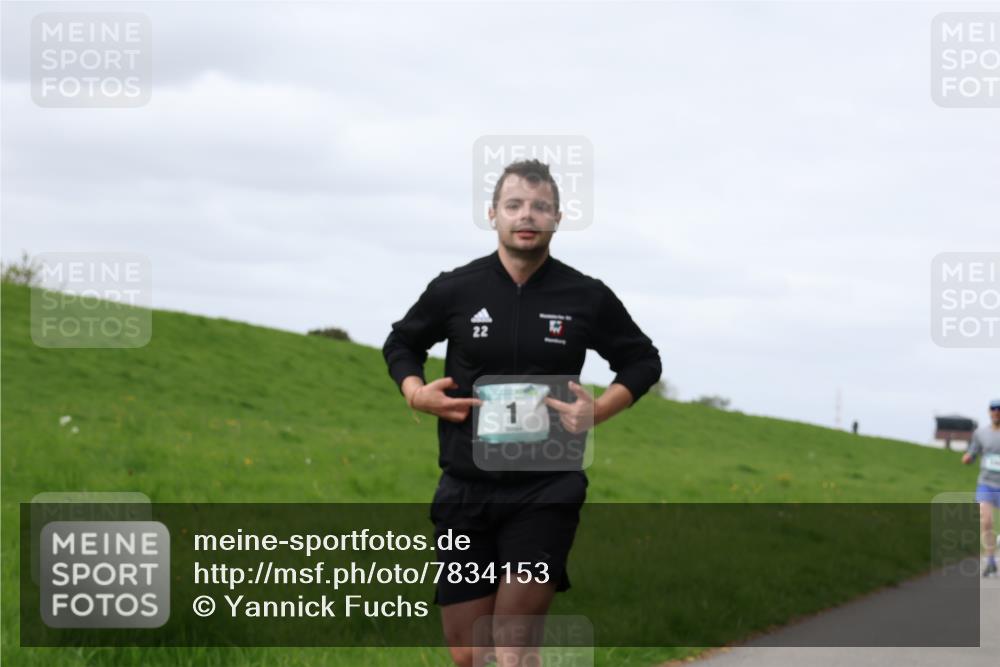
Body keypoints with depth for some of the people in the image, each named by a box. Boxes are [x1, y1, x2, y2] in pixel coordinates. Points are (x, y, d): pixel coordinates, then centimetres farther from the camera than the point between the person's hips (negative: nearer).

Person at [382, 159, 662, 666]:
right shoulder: (455, 290, 0)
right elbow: (401, 344, 18)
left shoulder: (587, 298, -1)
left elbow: (643, 361, 14)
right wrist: (416, 394, -2)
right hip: (466, 491, 2)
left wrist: (599, 411, -4)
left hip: (547, 494, -2)